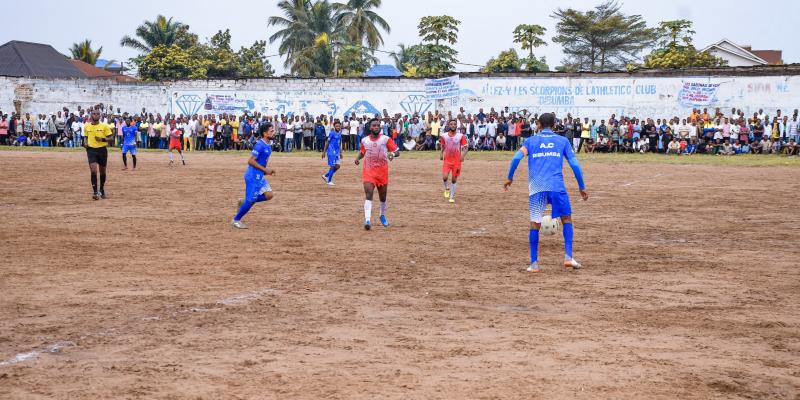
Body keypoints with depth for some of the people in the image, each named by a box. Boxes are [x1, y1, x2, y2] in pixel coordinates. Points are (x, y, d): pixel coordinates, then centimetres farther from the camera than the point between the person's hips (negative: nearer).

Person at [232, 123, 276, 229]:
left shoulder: (268, 145, 9)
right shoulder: (260, 145, -19)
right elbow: (251, 161, -22)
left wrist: (268, 170, 9)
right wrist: (265, 170, -21)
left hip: (260, 176, 9)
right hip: (253, 176, -9)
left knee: (269, 195, 1)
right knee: (250, 200, -4)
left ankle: (244, 202, 16)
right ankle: (236, 220, 12)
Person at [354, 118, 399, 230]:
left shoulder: (386, 139, -5)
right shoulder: (364, 140, 3)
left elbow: (397, 152, -6)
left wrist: (392, 154, -28)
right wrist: (358, 158, 2)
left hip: (382, 171, 0)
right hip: (368, 171, 0)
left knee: (383, 196, 15)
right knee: (368, 194, -18)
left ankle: (383, 216, 41)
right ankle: (367, 220, -27)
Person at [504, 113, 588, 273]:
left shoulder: (531, 141, 14)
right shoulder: (562, 141, 13)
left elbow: (516, 158, -1)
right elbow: (575, 164, 7)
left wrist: (510, 178, 10)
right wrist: (582, 187, 13)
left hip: (536, 187, 1)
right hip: (557, 186, -1)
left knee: (535, 223, 6)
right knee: (566, 219, 13)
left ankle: (534, 263, 5)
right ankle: (568, 257, 0)